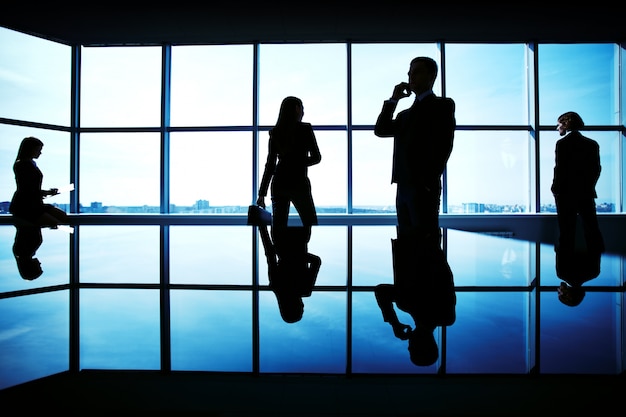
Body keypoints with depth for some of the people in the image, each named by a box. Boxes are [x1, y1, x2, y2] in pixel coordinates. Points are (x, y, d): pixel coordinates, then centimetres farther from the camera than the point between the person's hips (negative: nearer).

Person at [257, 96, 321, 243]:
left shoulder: (275, 132, 9)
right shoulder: (305, 128, -2)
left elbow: (270, 165, 6)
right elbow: (316, 157, -1)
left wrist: (262, 193, 8)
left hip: (278, 183, 4)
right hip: (298, 182, -4)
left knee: (278, 226, 6)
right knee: (308, 222, 13)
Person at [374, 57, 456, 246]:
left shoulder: (443, 105, 4)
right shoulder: (406, 113, 25)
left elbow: (443, 145, -8)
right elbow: (380, 130, 13)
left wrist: (428, 181, -14)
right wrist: (393, 99, 8)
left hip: (424, 188, -7)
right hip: (403, 187, 7)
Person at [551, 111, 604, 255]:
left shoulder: (562, 143, -8)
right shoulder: (592, 144, 8)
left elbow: (560, 168, -12)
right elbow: (597, 169, 7)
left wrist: (555, 189, -3)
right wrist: (589, 186, 15)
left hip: (566, 194, -4)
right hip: (587, 193, 5)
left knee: (567, 229, 1)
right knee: (591, 228, 9)